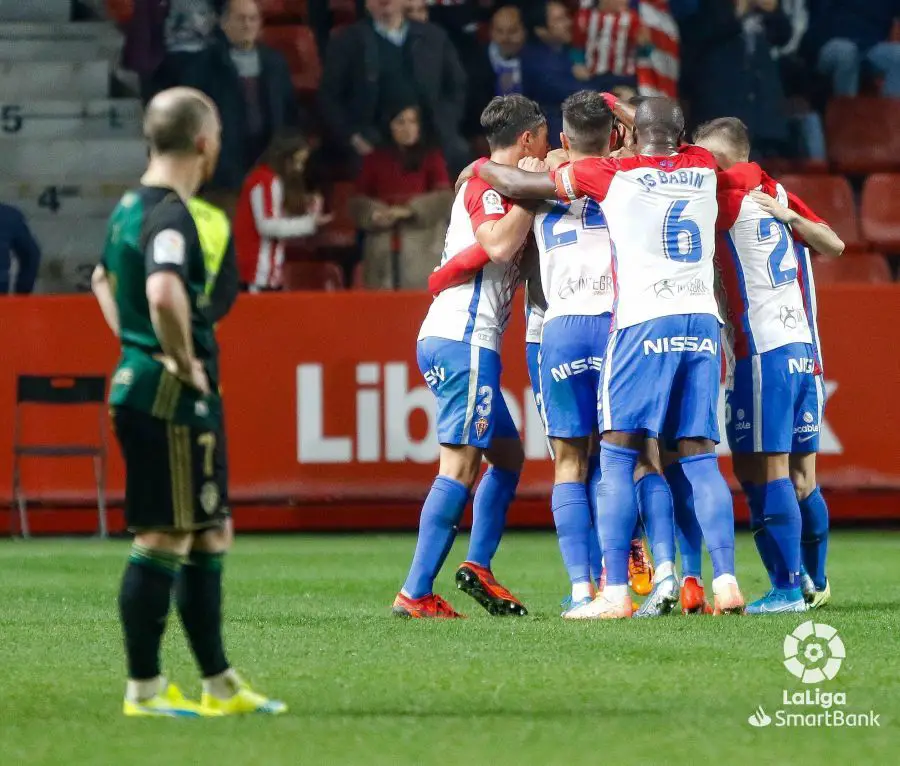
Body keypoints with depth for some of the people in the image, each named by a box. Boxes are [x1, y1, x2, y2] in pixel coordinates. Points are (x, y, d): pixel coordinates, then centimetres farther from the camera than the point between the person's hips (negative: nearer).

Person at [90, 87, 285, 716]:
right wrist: (185, 362, -21)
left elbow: (104, 278, 31)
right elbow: (164, 294, -35)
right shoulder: (170, 215, -18)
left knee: (210, 535, 15)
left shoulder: (132, 208, 13)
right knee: (163, 540, -4)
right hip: (172, 399, -10)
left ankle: (220, 684, 20)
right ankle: (144, 688, 2)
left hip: (141, 383, 10)